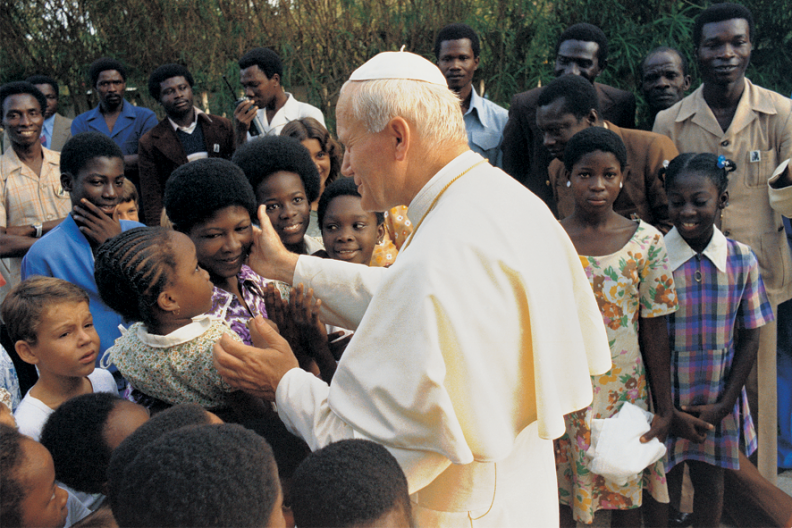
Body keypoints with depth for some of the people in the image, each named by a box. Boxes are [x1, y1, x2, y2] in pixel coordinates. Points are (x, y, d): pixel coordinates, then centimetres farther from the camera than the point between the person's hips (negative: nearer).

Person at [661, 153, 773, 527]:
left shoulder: (741, 261, -6)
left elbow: (750, 338, 0)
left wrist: (724, 404, -5)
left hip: (717, 402, 2)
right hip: (664, 399, -2)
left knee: (710, 482, 16)